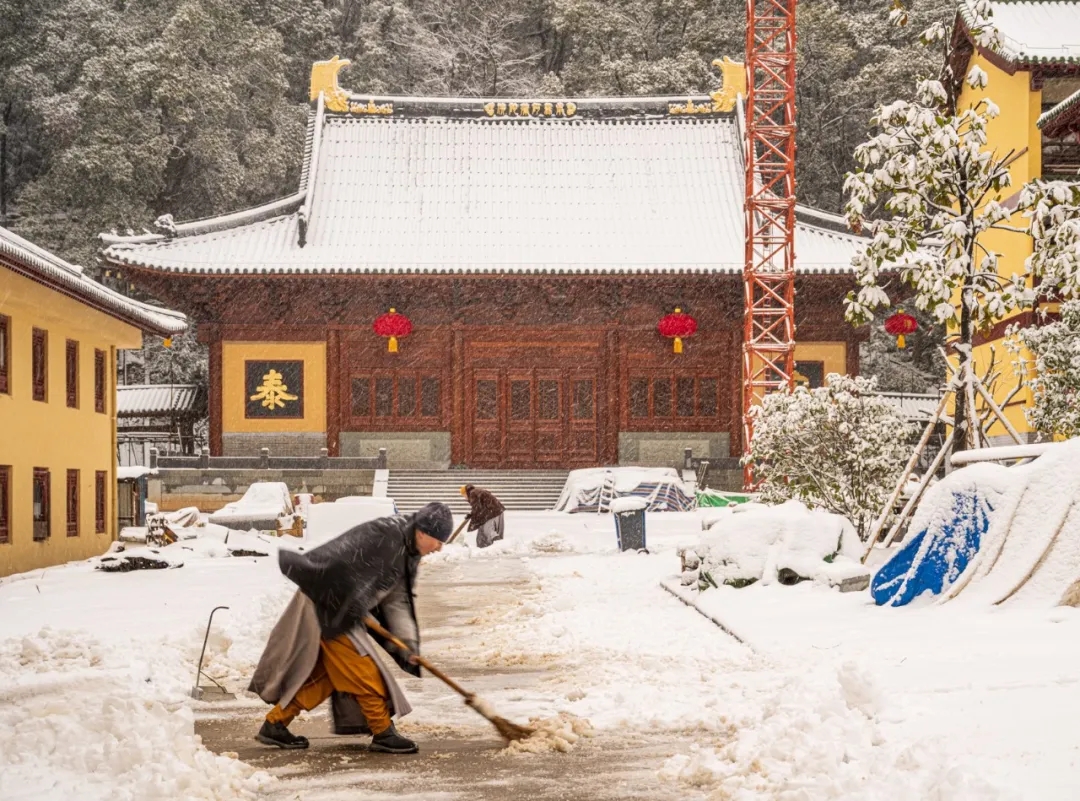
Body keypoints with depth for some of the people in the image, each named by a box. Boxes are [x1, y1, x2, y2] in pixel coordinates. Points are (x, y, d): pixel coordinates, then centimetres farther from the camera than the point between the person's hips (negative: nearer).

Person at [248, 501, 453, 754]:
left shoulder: (409, 556, 8)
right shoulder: (384, 534, -22)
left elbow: (397, 600, 8)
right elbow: (338, 553, -29)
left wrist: (407, 639, -2)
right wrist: (297, 564, -34)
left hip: (344, 612, 10)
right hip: (327, 604, -10)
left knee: (322, 673, 12)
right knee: (363, 671, -6)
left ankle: (274, 725, 21)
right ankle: (383, 733, 3)